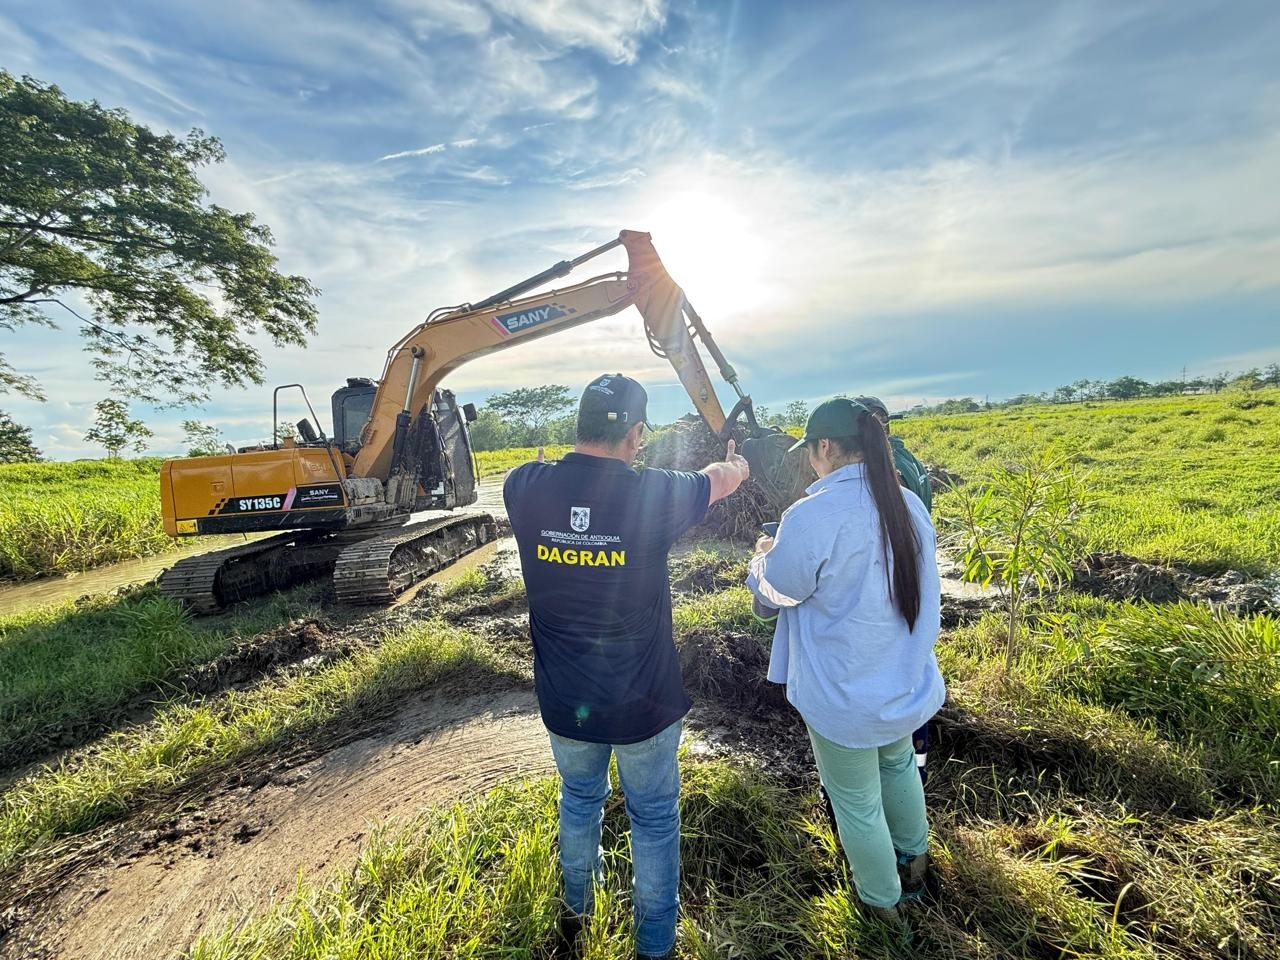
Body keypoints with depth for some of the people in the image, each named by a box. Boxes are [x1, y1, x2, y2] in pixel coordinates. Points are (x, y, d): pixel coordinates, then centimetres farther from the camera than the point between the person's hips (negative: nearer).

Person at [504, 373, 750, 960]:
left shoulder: (524, 488, -16)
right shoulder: (655, 494, -22)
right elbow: (726, 478, 0)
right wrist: (734, 460, 23)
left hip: (563, 702, 4)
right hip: (643, 704, -3)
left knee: (579, 800, 30)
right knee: (654, 819, 22)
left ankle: (575, 909, 56)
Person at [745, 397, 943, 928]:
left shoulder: (812, 516, -27)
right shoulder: (910, 505, -4)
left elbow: (774, 592, -13)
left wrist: (762, 556, 8)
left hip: (844, 696, -7)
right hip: (908, 682, 7)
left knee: (858, 804, 18)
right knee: (897, 762, 34)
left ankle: (883, 904, 42)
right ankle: (914, 860, 57)